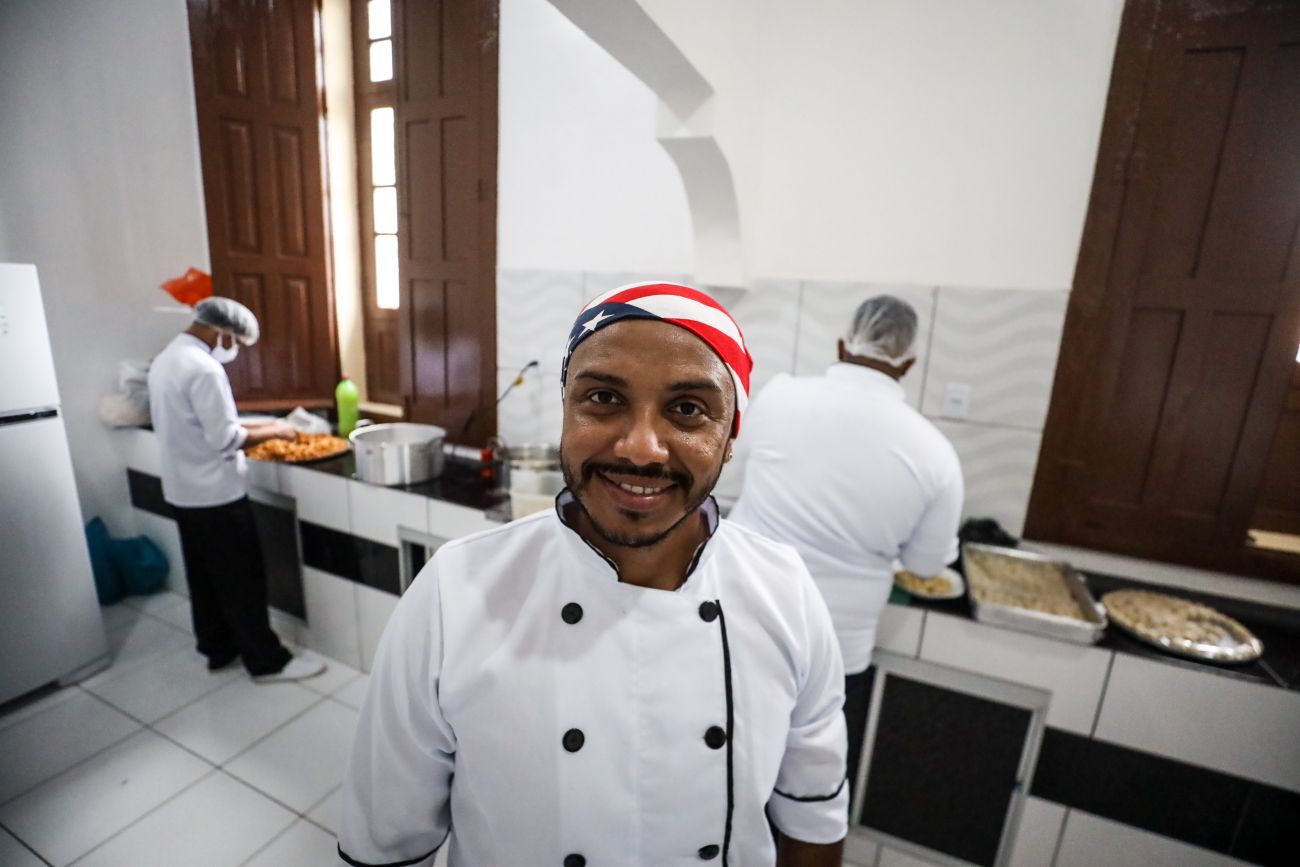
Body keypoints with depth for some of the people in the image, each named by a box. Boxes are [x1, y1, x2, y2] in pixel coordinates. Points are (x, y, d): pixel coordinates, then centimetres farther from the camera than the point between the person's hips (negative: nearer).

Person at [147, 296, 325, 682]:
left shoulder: (164, 360, 10)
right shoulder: (204, 368, -22)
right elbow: (224, 439, -24)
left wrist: (251, 430, 12)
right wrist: (272, 431, -10)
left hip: (182, 490, 10)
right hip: (215, 494, -10)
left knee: (204, 576, 18)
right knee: (242, 580, -1)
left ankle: (218, 648, 32)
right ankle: (267, 661, 10)